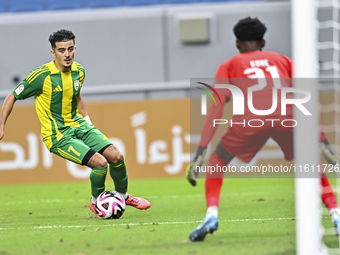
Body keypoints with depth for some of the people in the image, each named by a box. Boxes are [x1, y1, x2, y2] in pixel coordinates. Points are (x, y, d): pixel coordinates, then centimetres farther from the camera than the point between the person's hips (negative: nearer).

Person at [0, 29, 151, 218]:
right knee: (100, 162, -22)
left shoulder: (79, 71, 2)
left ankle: (123, 196, 19)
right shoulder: (42, 76, -18)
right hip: (57, 135, -6)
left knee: (116, 156, -9)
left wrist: (87, 121, 15)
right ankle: (95, 201, 5)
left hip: (78, 125, 6)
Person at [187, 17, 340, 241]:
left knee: (218, 161, 22)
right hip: (288, 117, 2)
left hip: (251, 119, -1)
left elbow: (216, 108, 13)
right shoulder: (283, 60, 32)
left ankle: (212, 215, 1)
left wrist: (201, 152, 9)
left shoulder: (229, 65, 27)